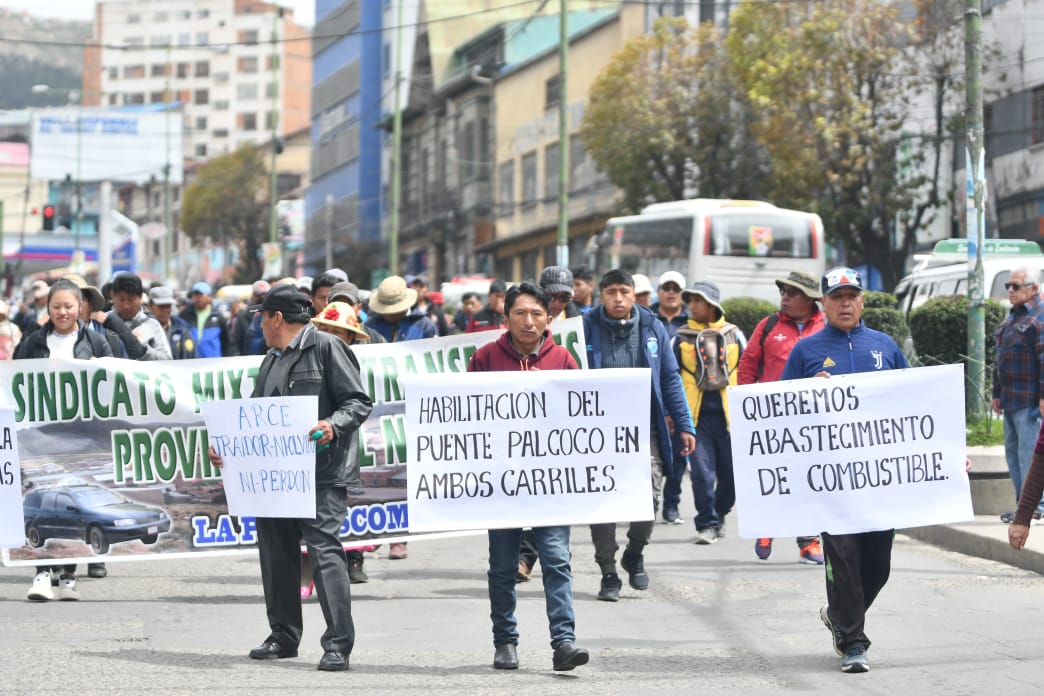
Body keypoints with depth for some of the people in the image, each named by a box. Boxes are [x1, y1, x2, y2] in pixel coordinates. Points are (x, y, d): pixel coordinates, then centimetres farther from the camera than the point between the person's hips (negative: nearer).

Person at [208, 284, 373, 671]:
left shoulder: (327, 348, -4)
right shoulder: (272, 360, 22)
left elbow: (359, 402, -9)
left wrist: (334, 425, -26)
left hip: (321, 471, -9)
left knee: (325, 549, -13)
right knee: (275, 552, 11)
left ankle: (338, 644, -13)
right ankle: (284, 636, 23)